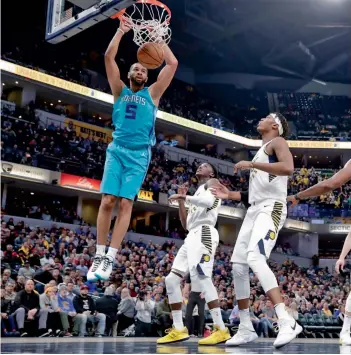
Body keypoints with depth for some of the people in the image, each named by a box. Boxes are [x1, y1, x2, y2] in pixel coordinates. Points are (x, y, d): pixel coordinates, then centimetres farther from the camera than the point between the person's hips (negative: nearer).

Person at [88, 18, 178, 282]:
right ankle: (99, 255, -1)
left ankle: (110, 258, -8)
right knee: (108, 201, -7)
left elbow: (173, 64, 6)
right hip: (117, 150, 1)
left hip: (139, 154, -1)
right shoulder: (120, 90, 14)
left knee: (125, 203, -8)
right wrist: (121, 31, 4)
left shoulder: (152, 93, 12)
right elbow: (109, 57, 5)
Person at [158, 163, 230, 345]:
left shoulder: (212, 182, 9)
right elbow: (186, 224, 27)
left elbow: (209, 201, -16)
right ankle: (179, 330, 5)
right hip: (192, 236, 10)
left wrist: (185, 197, -12)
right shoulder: (198, 193, 33)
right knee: (171, 279, 3)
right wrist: (181, 201, 20)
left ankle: (221, 329, -27)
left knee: (200, 276, -26)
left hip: (204, 233, -10)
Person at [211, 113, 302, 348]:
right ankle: (246, 329, 8)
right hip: (255, 210, 10)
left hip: (271, 209, -10)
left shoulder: (277, 142, 1)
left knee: (256, 259, -29)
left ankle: (287, 322, -31)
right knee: (238, 265, 3)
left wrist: (252, 164, -17)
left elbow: (288, 168, -22)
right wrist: (231, 195, 23)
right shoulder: (262, 151, 28)